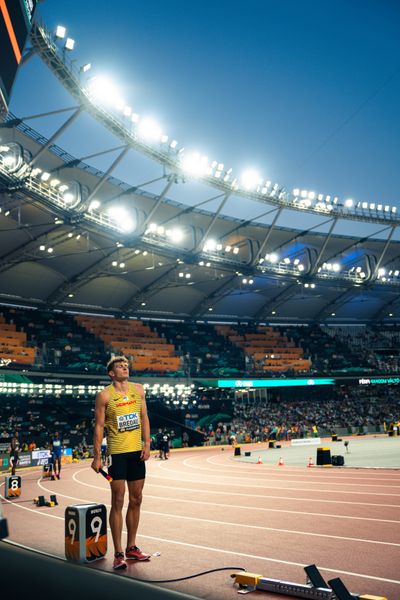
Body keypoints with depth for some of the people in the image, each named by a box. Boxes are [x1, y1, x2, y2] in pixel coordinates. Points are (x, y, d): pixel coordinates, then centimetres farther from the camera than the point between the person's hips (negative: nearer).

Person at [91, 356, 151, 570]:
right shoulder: (104, 395, -6)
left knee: (136, 500, 11)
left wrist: (147, 444, 1)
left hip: (137, 452, 5)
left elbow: (144, 418, 11)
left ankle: (131, 547, 24)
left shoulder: (138, 390, 8)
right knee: (118, 501, -2)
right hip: (116, 453, -5)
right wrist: (97, 456, -9)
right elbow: (99, 426, -6)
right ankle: (118, 553, 6)